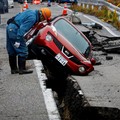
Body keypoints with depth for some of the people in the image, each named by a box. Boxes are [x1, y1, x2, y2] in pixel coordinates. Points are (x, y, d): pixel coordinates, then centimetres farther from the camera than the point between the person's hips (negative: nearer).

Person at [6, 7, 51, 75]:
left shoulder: (32, 12, 14)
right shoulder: (33, 17, -16)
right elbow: (23, 28, -23)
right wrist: (18, 40, -24)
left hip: (10, 27, 11)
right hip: (14, 29, -11)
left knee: (12, 51, 15)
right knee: (23, 51, -4)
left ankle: (13, 69, 24)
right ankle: (22, 69, -1)